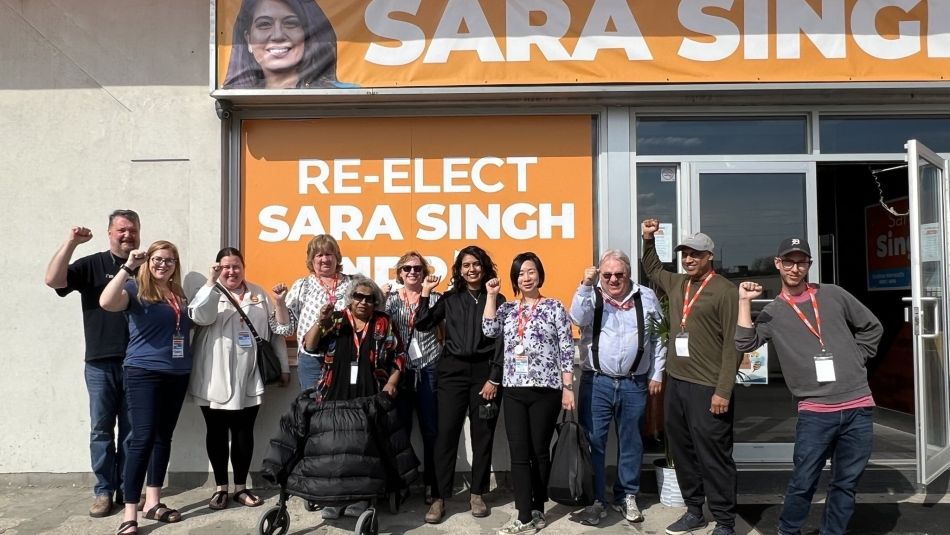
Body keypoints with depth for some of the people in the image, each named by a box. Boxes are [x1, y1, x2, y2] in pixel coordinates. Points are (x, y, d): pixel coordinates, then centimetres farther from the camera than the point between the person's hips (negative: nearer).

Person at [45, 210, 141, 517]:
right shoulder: (91, 265, 3)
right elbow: (53, 280, -12)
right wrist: (71, 243, -18)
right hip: (101, 364, -1)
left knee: (132, 431, 9)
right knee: (101, 430, 6)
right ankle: (104, 491, 18)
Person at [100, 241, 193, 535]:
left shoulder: (180, 295, 12)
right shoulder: (136, 289, -4)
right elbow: (106, 302, -26)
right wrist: (128, 266, -28)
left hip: (177, 375, 6)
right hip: (144, 373, -6)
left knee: (164, 437, 11)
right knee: (143, 439, -9)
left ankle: (153, 502, 22)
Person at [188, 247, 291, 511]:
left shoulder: (258, 294, 9)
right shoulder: (209, 292, 2)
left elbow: (275, 330, 10)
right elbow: (199, 317, -20)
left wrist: (283, 366, 9)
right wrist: (211, 282, -24)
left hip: (249, 378, 2)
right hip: (215, 379, -1)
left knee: (244, 432, 8)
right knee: (217, 432, 8)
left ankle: (241, 487, 21)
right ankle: (221, 487, 21)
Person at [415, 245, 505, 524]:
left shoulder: (497, 299, 4)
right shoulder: (450, 299, 9)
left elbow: (502, 342, -1)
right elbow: (422, 325, 1)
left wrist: (494, 378, -7)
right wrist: (425, 293, -4)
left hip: (485, 370, -1)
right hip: (453, 370, 1)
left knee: (482, 434, 7)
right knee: (446, 433, -2)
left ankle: (477, 494, 20)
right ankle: (440, 497, 7)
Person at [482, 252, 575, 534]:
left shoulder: (554, 307, 1)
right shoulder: (507, 308, 12)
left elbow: (567, 349, -1)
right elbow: (489, 331, -6)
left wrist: (568, 388, -6)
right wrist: (491, 296, -5)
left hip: (546, 390, -3)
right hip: (514, 390, 3)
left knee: (540, 452, 7)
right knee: (519, 454, 1)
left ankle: (537, 510, 23)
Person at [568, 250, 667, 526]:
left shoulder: (646, 297, 4)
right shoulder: (591, 295, 0)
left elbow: (659, 337, 9)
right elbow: (578, 319, -19)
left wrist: (657, 374, 7)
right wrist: (586, 285, -25)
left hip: (634, 384, 1)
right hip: (596, 382, -1)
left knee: (631, 443, 12)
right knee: (593, 442, 2)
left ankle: (627, 496, 28)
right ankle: (596, 500, 14)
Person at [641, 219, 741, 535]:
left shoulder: (725, 291, -10)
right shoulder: (675, 283, 11)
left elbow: (733, 344, -13)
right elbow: (652, 270, 34)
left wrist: (723, 390, -17)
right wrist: (648, 240, 20)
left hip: (707, 388, -7)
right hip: (676, 383, 7)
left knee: (713, 458, 0)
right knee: (682, 452, 15)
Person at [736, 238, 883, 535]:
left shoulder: (834, 296, 7)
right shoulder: (772, 313, 3)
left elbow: (872, 328, 18)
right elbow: (745, 344, -13)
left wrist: (855, 360, 10)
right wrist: (744, 301, -14)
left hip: (858, 408, 2)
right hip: (814, 413, -2)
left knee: (845, 484, 11)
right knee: (803, 483, 1)